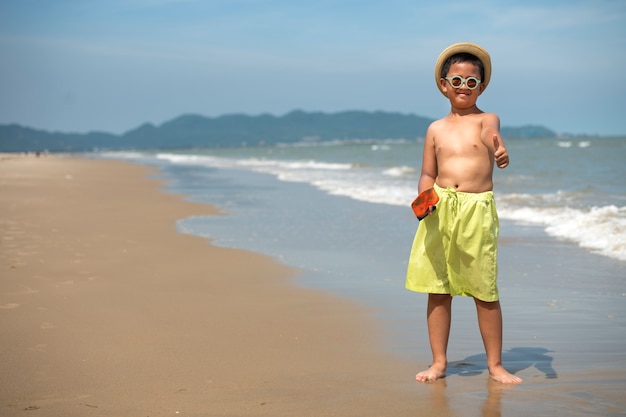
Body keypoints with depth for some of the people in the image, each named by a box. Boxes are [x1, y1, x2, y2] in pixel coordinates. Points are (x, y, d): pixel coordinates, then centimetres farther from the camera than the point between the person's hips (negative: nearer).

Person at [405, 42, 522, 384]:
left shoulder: (487, 120, 2)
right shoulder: (436, 129, 11)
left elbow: (493, 140, -21)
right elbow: (427, 175, 14)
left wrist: (501, 154, -45)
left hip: (478, 209, -3)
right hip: (440, 210, 3)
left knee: (485, 291, 1)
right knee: (438, 288, 5)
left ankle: (495, 364, 14)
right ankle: (439, 362, 17)